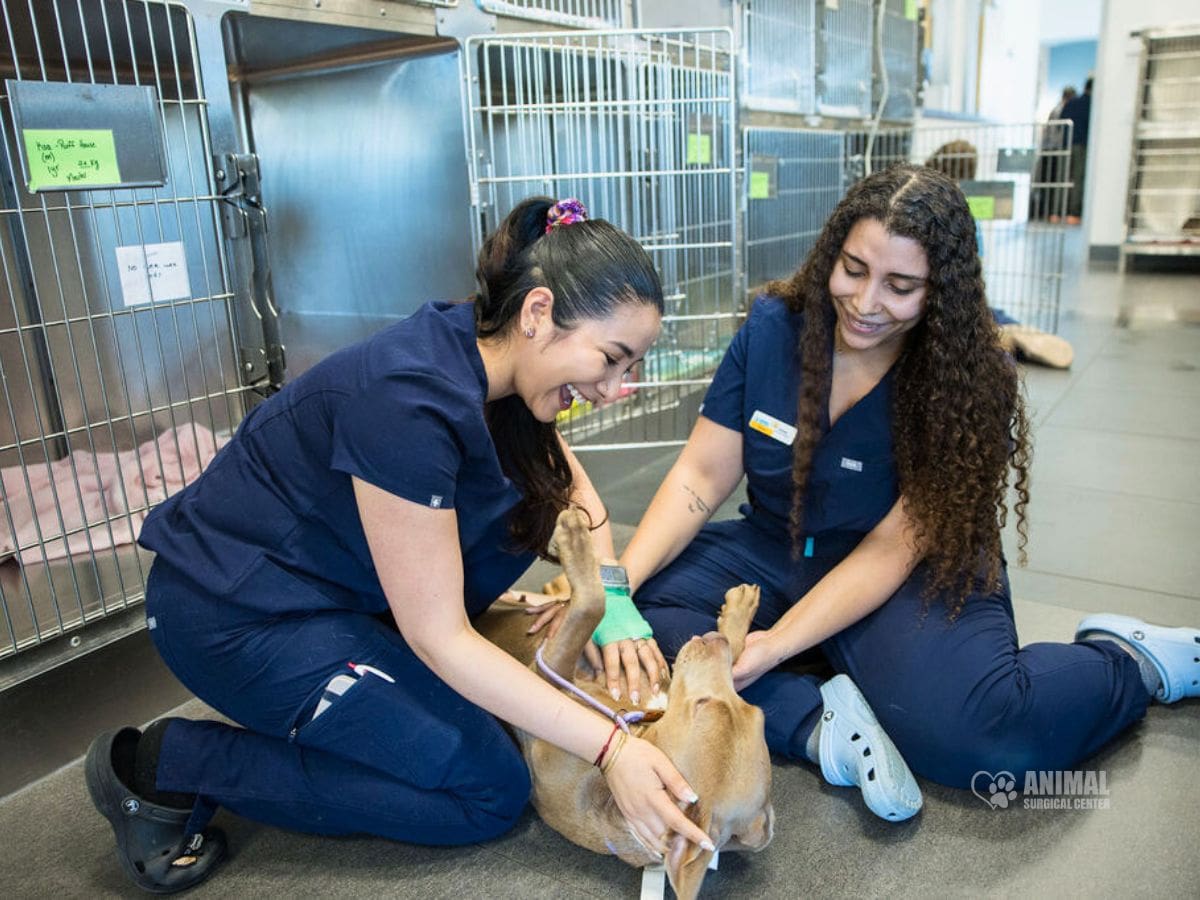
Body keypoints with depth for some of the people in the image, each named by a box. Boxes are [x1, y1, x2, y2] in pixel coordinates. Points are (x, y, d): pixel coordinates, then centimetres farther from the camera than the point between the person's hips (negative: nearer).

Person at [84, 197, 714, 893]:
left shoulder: (496, 361, -5)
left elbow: (575, 491, 10)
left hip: (328, 576, 9)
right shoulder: (409, 399, -31)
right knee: (492, 793, -6)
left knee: (534, 503, 2)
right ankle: (172, 765, -2)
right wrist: (609, 748, -25)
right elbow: (438, 637, -25)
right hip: (237, 614, -9)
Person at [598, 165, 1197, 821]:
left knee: (982, 735, -32)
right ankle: (822, 718, -24)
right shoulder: (772, 328, -9)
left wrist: (774, 647, -29)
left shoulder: (969, 384, -16)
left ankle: (1133, 661, -1)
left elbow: (892, 549, -17)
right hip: (774, 552, 4)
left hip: (913, 578, -3)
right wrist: (615, 586, -22)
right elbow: (701, 476, -8)